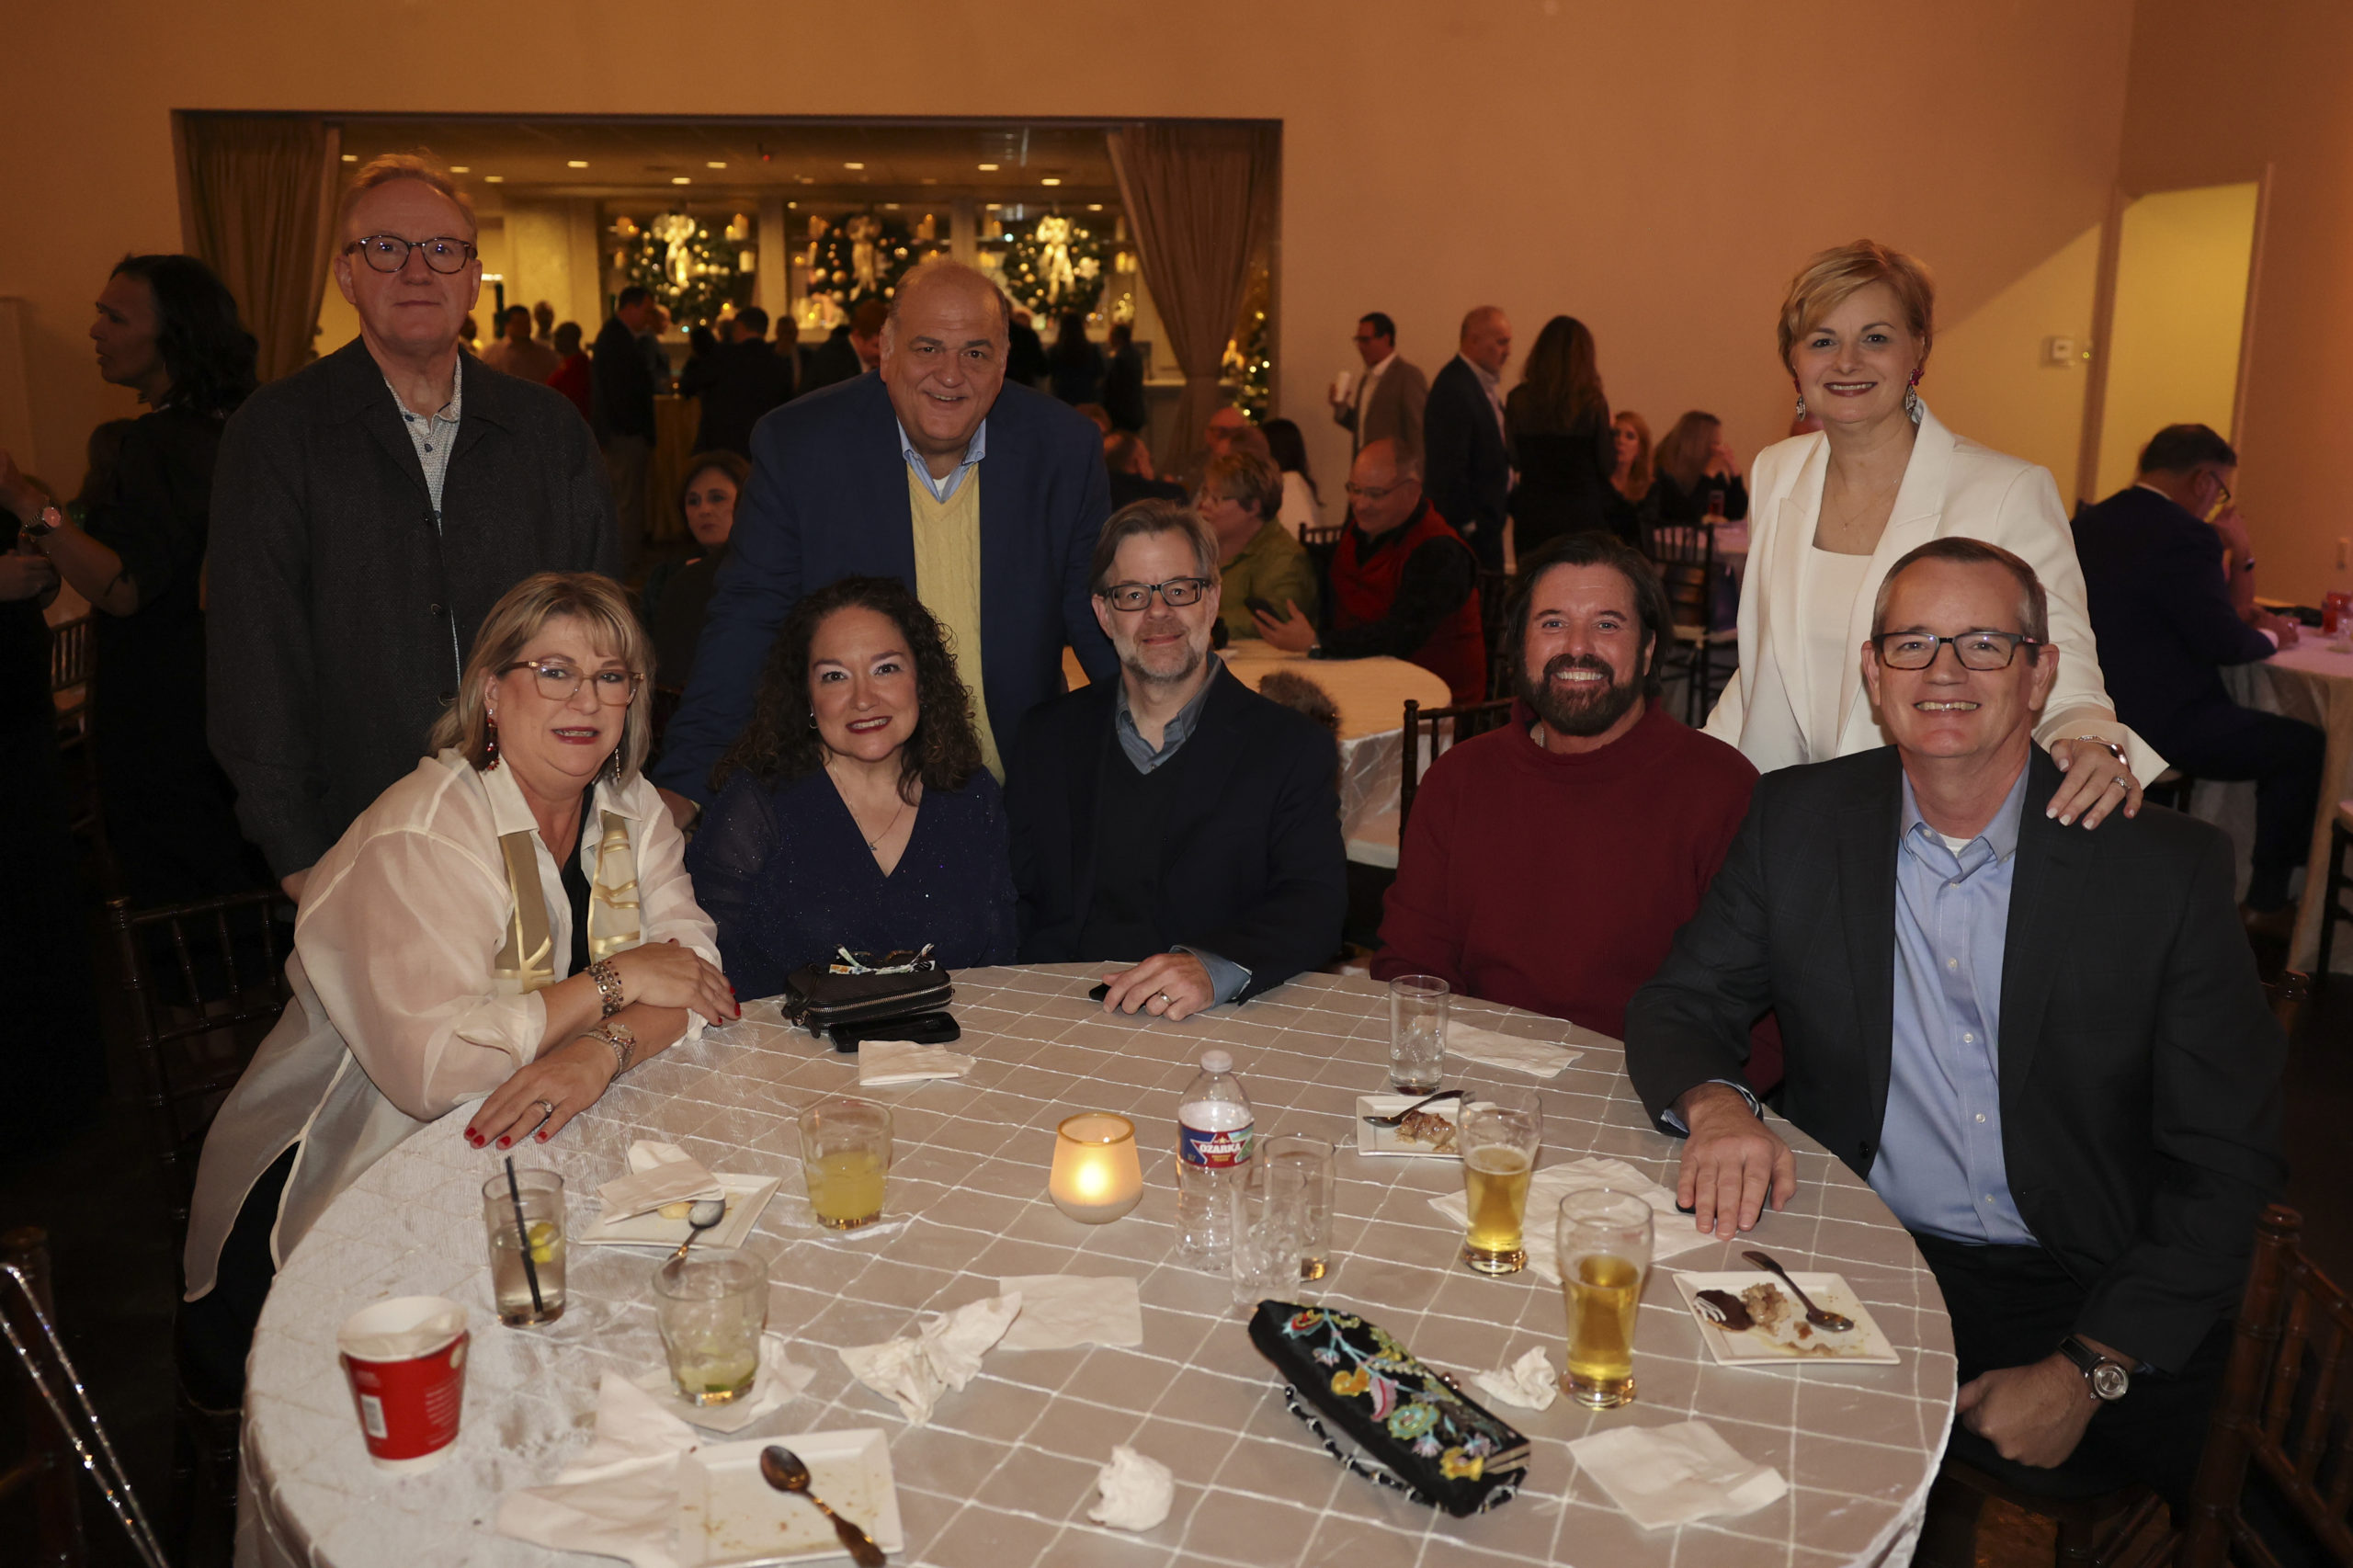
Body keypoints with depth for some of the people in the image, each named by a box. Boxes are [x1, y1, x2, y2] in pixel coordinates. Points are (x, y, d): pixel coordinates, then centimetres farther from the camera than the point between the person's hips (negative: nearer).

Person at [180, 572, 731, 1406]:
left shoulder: (631, 809, 3)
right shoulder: (421, 835, -18)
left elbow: (693, 978, -6)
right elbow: (430, 1063, -30)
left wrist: (602, 1050, -27)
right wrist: (611, 982, -21)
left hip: (520, 1152, 6)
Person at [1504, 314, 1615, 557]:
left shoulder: (1518, 400, -2)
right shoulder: (1593, 402, -8)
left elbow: (1513, 460, 2)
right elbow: (1608, 466, -3)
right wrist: (1610, 430, 10)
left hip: (1531, 517, 2)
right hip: (1582, 516, -2)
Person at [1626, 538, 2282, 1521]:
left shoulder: (2166, 867, -4)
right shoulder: (1798, 821, 2)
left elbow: (2225, 1168, -3)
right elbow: (1677, 1007, 6)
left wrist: (2087, 1372, -13)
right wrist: (1712, 1103, -20)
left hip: (2077, 1301, -1)